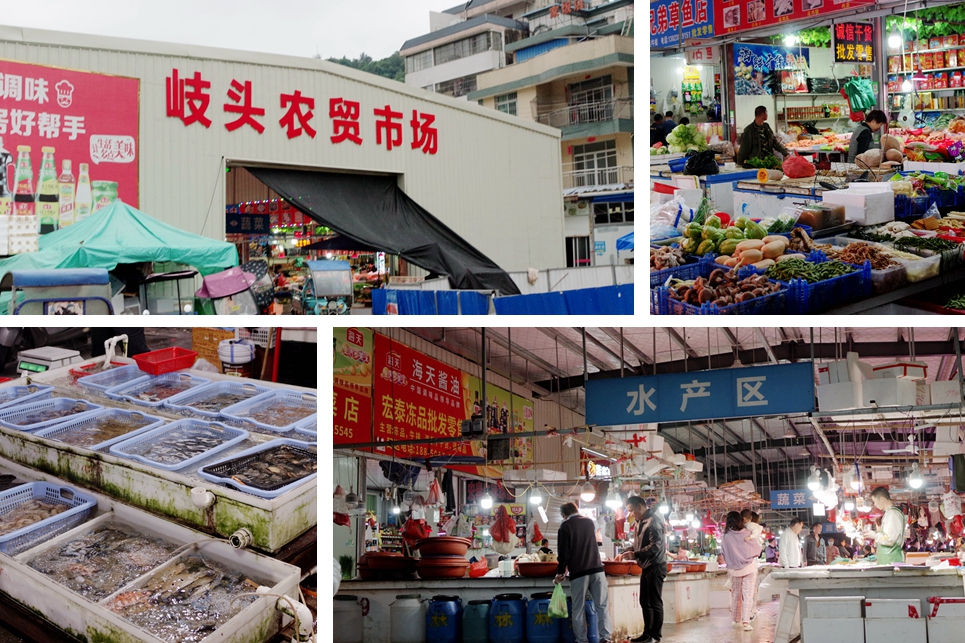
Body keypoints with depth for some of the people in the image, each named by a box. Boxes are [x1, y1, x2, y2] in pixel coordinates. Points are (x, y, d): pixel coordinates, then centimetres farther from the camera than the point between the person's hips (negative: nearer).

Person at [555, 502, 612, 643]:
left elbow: (564, 551, -8)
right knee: (602, 605, 2)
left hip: (578, 572, -4)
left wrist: (560, 572, 4)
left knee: (578, 609, 3)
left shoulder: (566, 525, -2)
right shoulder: (590, 522, 14)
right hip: (597, 568, 4)